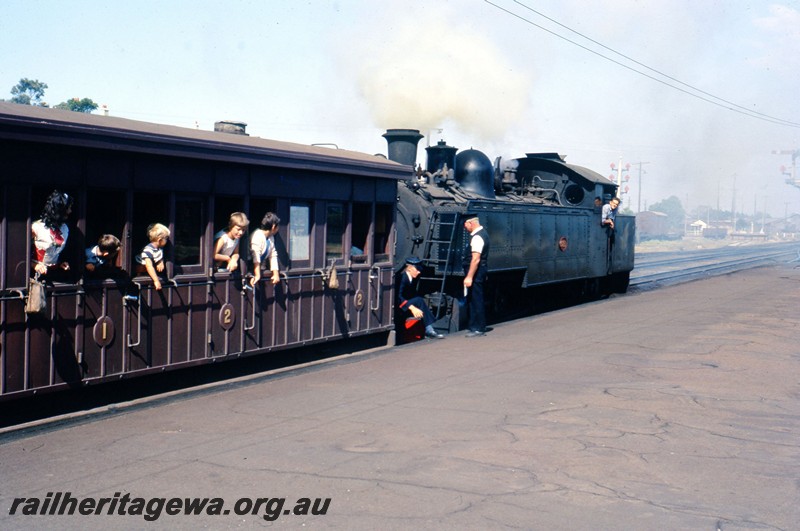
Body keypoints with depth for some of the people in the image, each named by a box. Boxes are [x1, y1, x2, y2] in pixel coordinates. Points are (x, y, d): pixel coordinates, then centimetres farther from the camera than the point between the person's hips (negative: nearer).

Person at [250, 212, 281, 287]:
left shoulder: (271, 237, 5)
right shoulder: (258, 236, -22)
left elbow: (273, 256, 4)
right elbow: (256, 257, -29)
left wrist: (276, 274, -4)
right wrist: (257, 275, -34)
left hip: (261, 266, 9)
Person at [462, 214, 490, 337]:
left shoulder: (477, 237, -19)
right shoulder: (482, 233, 14)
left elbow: (476, 259, -25)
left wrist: (469, 277, -25)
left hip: (476, 272, -10)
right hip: (480, 271, 10)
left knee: (475, 300, -5)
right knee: (475, 300, 15)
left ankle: (478, 329, 0)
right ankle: (478, 327, 21)